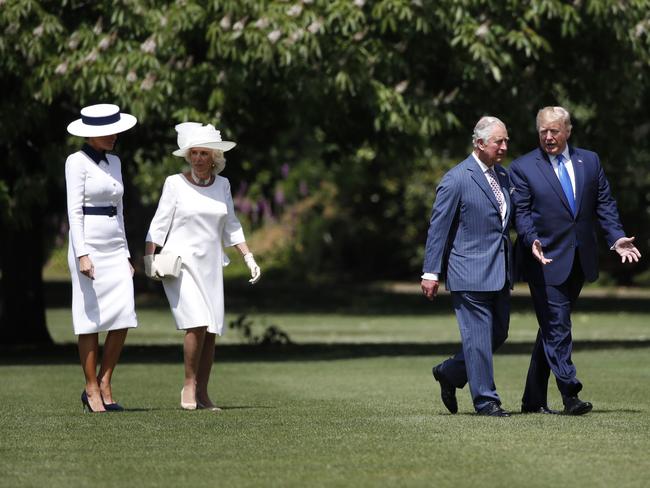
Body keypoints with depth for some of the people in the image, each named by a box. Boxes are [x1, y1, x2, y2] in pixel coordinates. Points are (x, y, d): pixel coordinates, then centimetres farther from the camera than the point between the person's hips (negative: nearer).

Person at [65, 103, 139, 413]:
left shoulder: (114, 162, 15)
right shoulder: (77, 162, -6)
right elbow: (74, 211, -11)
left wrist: (126, 254, 17)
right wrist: (82, 254, -18)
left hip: (115, 248, 7)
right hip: (89, 246, -7)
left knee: (123, 320, -1)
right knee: (91, 320, -3)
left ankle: (104, 386, 9)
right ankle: (92, 390, 4)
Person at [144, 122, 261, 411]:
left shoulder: (222, 185, 8)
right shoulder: (175, 183, -4)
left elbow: (230, 226, 15)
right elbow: (159, 224, -4)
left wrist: (249, 258, 9)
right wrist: (148, 259, -13)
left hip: (210, 265, 4)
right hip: (180, 263, -4)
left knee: (211, 332, -1)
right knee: (197, 325, -19)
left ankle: (202, 394, 7)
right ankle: (189, 385, -5)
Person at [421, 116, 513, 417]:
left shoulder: (503, 176, 12)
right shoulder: (456, 180, -11)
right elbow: (438, 228, -9)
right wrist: (431, 273, -11)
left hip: (500, 271, 8)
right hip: (470, 272, -8)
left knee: (498, 334, 12)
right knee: (478, 337, -4)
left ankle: (449, 373, 29)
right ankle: (485, 400, 3)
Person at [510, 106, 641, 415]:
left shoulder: (589, 161, 10)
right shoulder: (523, 168, -1)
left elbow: (604, 204, 10)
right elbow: (521, 213, -5)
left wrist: (616, 238, -4)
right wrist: (532, 241, -23)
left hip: (580, 260, 4)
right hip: (546, 261, -4)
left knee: (552, 328, 10)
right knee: (556, 327, -11)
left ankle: (533, 400, 15)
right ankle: (570, 395, -12)